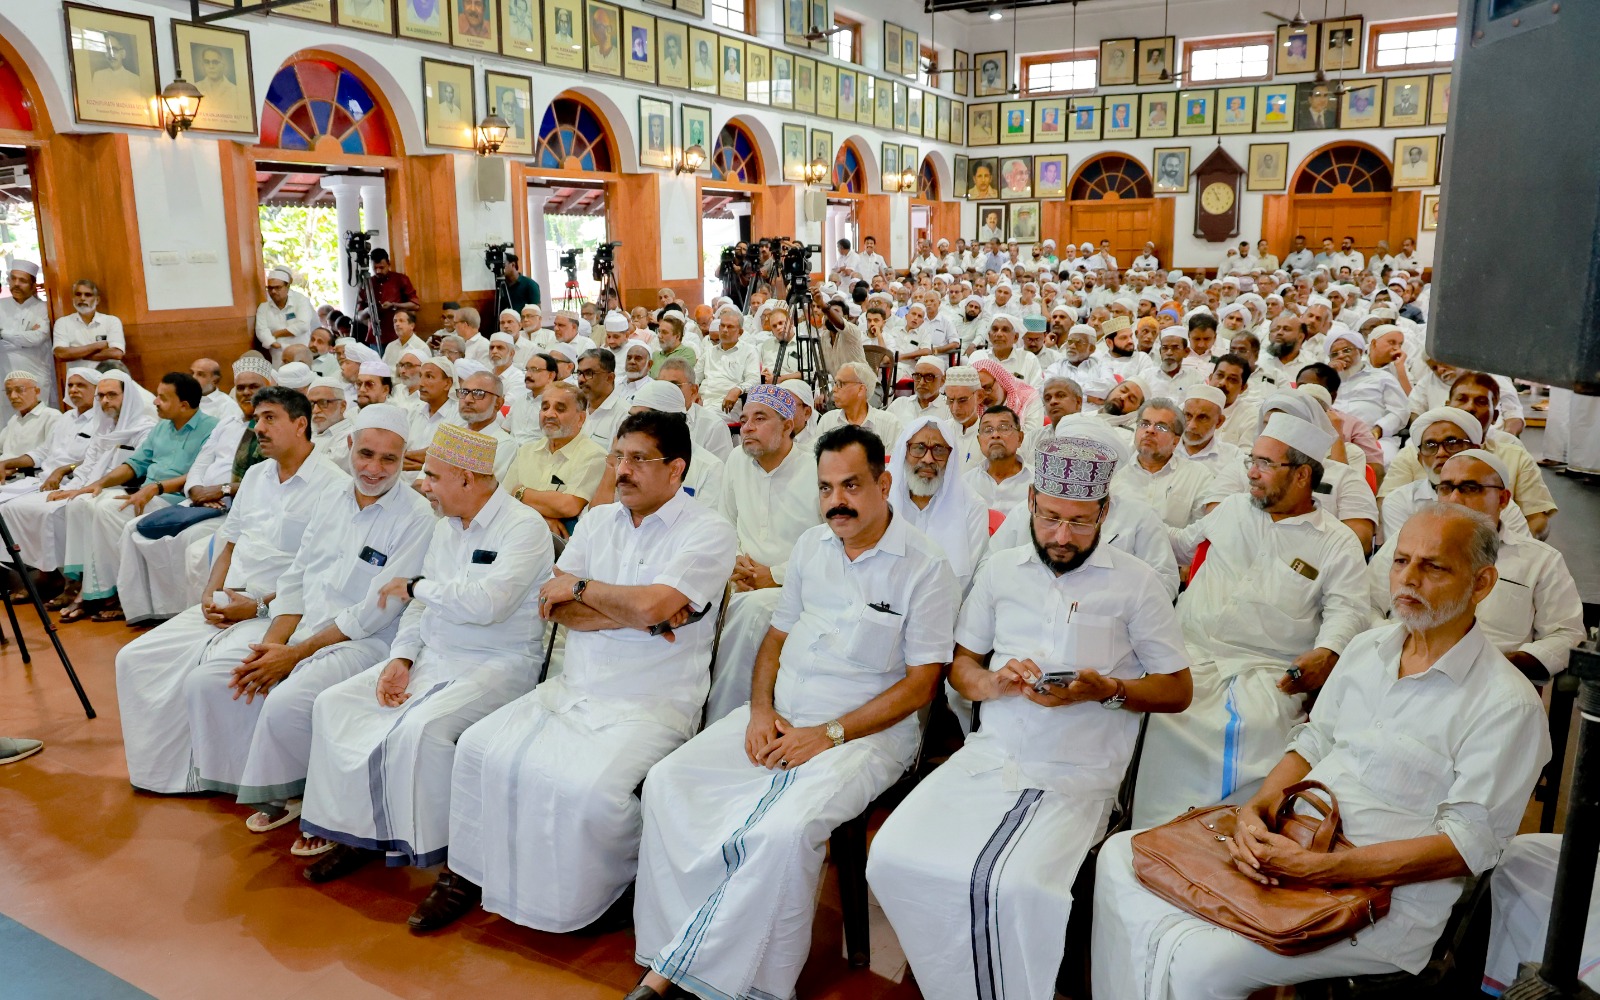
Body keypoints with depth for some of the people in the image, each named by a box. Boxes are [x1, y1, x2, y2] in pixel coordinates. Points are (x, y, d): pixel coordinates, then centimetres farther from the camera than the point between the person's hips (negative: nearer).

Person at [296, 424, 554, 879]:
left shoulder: (524, 528, -13)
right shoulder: (445, 527, 14)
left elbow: (487, 602, -26)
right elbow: (421, 605, 16)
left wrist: (415, 586, -12)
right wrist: (401, 657, -2)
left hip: (496, 666, -8)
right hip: (433, 656, 9)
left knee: (420, 727, -32)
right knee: (333, 704, -2)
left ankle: (443, 854, -14)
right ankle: (356, 832, 6)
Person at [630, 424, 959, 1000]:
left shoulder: (925, 567, -7)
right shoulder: (812, 546, 11)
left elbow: (921, 684, -9)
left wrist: (830, 734, -16)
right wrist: (761, 709, -1)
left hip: (867, 730, -6)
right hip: (781, 717, 6)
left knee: (785, 830, -32)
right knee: (668, 783, -13)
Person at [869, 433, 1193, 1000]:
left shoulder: (1135, 582, 2)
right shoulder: (1001, 571, 12)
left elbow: (1177, 691, 5)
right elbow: (961, 666, 18)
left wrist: (1106, 690, -13)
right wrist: (993, 683, -5)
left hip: (1076, 776, -3)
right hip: (991, 756, 4)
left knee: (1019, 888, -31)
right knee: (893, 859, -18)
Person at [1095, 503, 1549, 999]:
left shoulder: (1508, 705, -11)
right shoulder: (1367, 647, 11)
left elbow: (1469, 845, -16)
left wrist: (1318, 867, -23)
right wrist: (1256, 809, -5)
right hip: (1285, 843, 8)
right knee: (1120, 856, -4)